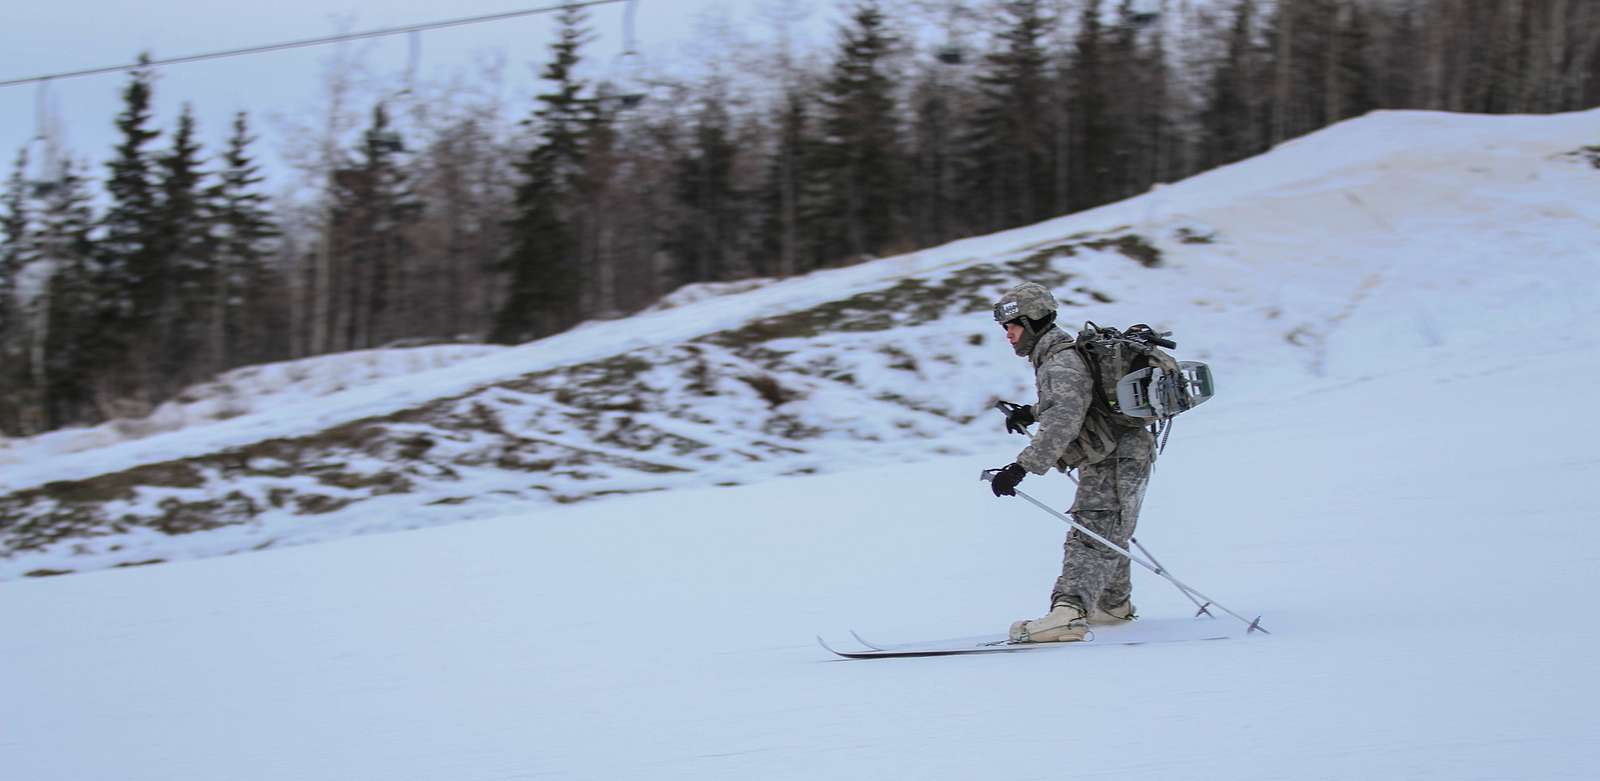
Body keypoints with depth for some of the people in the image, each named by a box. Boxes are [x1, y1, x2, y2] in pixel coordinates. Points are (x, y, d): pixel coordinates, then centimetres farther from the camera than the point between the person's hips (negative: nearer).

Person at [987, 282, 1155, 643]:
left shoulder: (1062, 363, -21)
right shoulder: (1056, 355, 12)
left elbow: (1064, 422, -36)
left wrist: (1022, 466, -43)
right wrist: (1032, 412, 25)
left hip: (1115, 461, -11)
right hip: (1114, 458, 11)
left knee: (1090, 537, -24)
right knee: (1108, 534, 25)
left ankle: (1068, 612, -38)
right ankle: (1114, 605, 42)